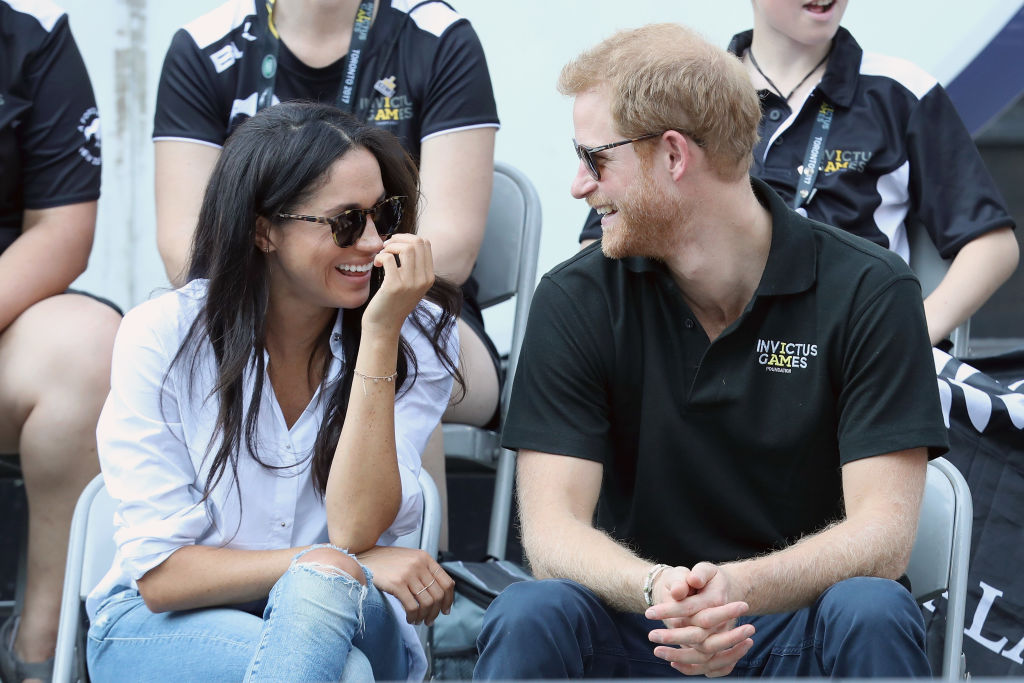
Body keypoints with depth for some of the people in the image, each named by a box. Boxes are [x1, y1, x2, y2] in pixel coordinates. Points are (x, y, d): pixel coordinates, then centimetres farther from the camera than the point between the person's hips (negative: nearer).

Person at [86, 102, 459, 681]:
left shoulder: (421, 336, -4)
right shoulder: (162, 336, -8)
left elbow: (355, 533, -17)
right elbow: (160, 575, -11)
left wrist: (379, 336, -21)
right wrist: (334, 562, -22)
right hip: (163, 629, -2)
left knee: (323, 586, -36)